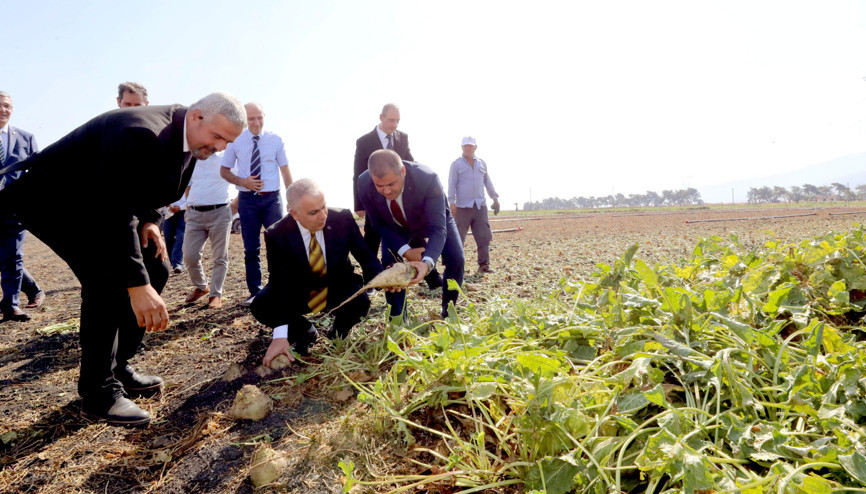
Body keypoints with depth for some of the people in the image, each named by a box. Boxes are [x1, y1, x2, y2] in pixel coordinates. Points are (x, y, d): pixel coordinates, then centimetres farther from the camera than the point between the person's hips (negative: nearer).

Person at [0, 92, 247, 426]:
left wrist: (149, 220, -6)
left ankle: (119, 369, 15)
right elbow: (114, 214, -39)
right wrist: (137, 285, -44)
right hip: (48, 199, -9)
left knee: (151, 269, 3)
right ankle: (100, 394, -9)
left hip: (100, 201, 9)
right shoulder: (142, 135, -34)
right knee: (107, 279, -22)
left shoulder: (186, 137, -5)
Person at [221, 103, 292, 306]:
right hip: (247, 199, 1)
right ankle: (255, 292, 16)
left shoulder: (275, 140, 2)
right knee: (251, 249, 6)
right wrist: (243, 182, -10)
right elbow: (224, 171, 10)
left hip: (271, 198, -1)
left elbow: (285, 170, 3)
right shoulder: (236, 141, 3)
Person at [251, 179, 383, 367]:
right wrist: (280, 336, -34)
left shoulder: (343, 219, -20)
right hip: (298, 294, 1)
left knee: (360, 301, -31)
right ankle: (304, 331, 7)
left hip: (338, 289, 0)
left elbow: (366, 256, -14)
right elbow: (279, 282, -25)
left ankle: (338, 332, 6)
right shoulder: (276, 235, -22)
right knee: (260, 307, -24)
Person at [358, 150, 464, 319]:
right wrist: (405, 251, -30)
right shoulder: (364, 184, -33)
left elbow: (438, 229, -42)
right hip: (396, 227, 2)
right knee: (388, 263, -14)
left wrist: (427, 263, -60)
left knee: (456, 260, -15)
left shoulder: (428, 178, -42)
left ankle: (448, 313, 8)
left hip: (432, 218, -1)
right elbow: (379, 224, -18)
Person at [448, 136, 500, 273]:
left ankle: (483, 264, 4)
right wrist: (452, 202, -11)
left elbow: (488, 182, 22)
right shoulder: (456, 164, 5)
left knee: (484, 236, -1)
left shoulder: (482, 164, 17)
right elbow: (452, 184, -1)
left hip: (480, 206, 4)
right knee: (459, 237, -2)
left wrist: (495, 198, 16)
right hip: (463, 207, -4)